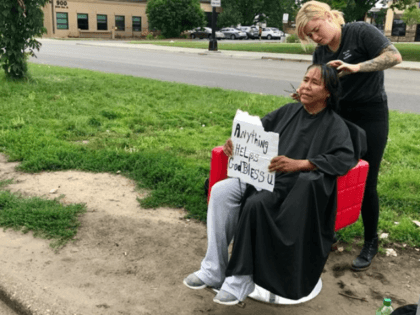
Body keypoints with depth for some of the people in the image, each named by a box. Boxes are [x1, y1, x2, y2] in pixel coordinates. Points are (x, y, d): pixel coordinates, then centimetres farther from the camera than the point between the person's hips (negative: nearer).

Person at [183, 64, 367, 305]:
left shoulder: (335, 125, -2)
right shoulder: (290, 111, 15)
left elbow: (346, 158, -18)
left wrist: (299, 164, -27)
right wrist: (236, 140, -7)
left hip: (298, 188, -5)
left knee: (256, 203, -33)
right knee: (221, 192, -18)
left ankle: (240, 280, -17)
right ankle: (213, 270, -13)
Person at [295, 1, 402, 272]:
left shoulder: (361, 31, -11)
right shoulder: (320, 53, 6)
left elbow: (394, 56, -21)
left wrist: (355, 67, -33)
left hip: (370, 118, -5)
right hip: (338, 117, 5)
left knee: (366, 182, 1)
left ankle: (371, 243, 19)